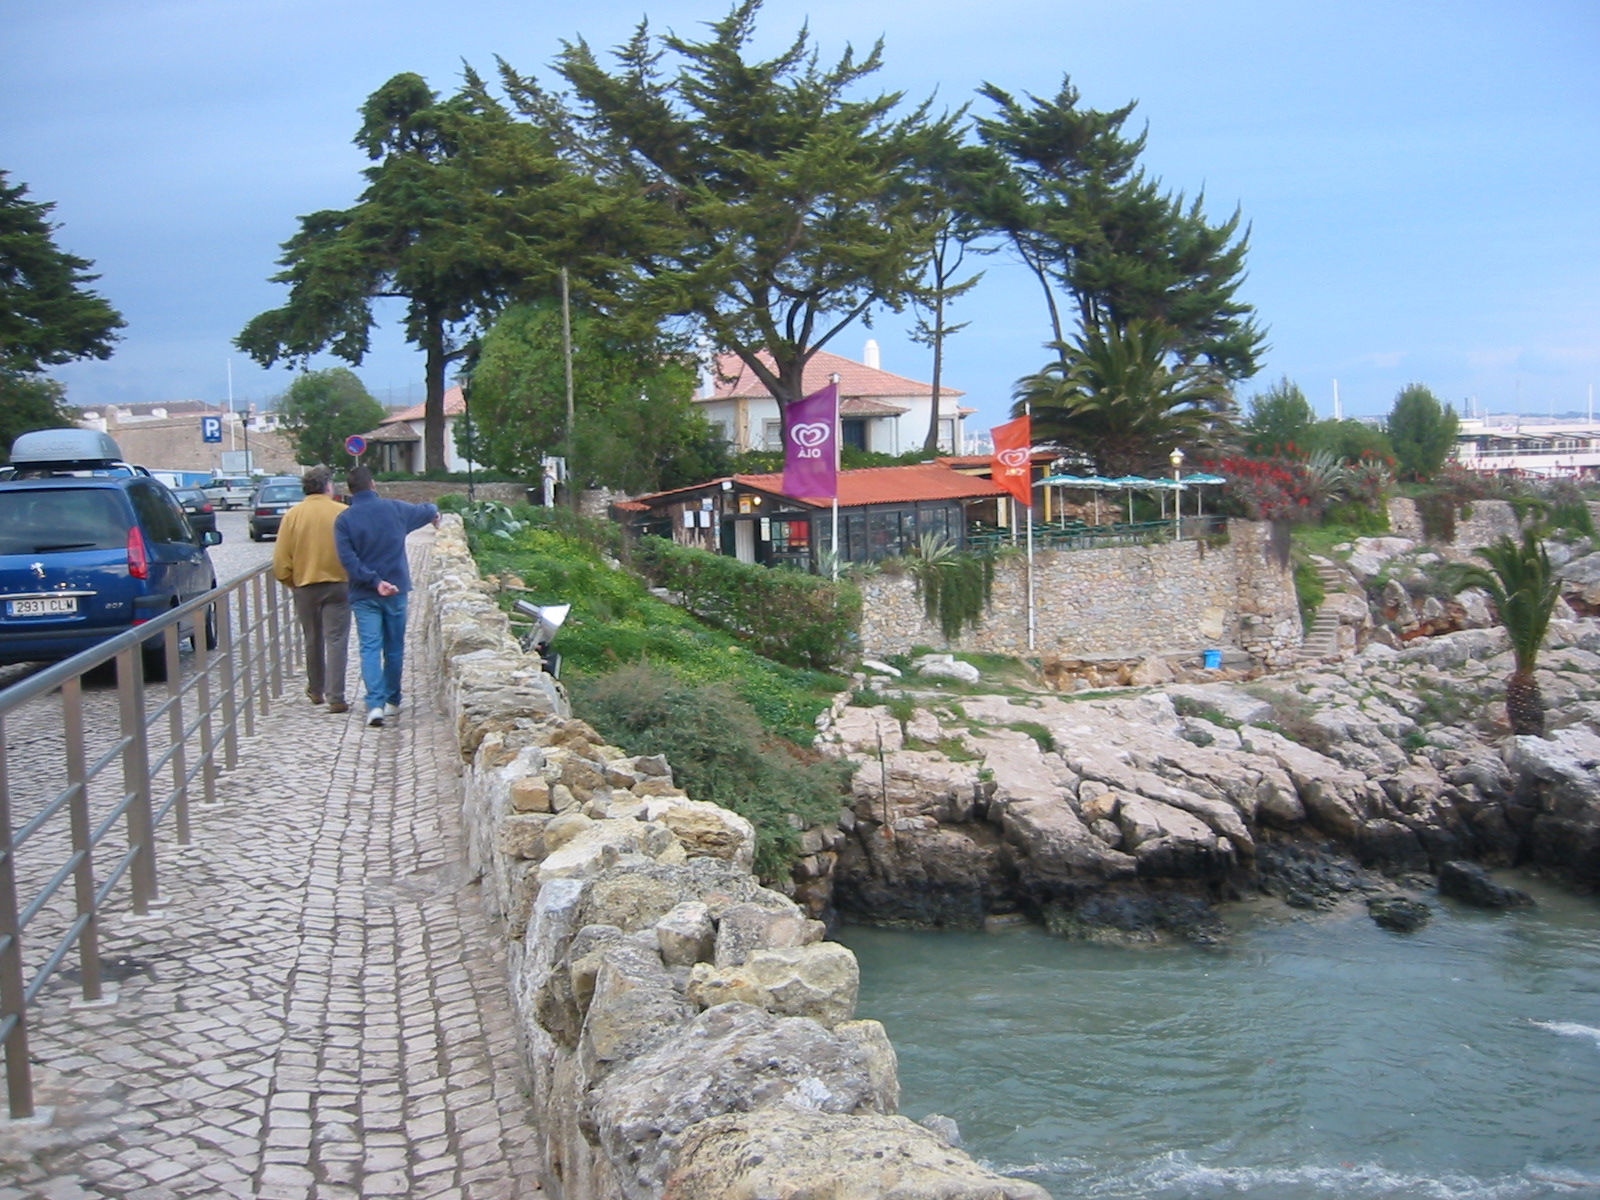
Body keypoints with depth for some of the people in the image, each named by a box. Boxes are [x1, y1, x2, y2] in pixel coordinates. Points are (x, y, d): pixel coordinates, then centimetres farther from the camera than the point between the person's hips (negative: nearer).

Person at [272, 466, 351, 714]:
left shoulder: (293, 515, -3)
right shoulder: (343, 513, -9)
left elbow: (281, 561, -3)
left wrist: (291, 582, 12)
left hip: (305, 587, 2)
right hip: (337, 584, -2)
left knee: (313, 640, 18)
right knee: (336, 641, -1)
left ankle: (316, 690, 31)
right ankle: (335, 697, -7)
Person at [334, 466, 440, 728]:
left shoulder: (344, 520, -6)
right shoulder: (395, 509, 0)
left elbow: (348, 559, -15)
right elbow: (427, 511, 20)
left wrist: (374, 581, -16)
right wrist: (434, 512, 43)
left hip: (363, 595, -2)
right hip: (396, 590, 2)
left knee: (370, 648, -3)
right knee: (394, 648, 13)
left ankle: (375, 704, -16)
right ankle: (392, 701, 21)